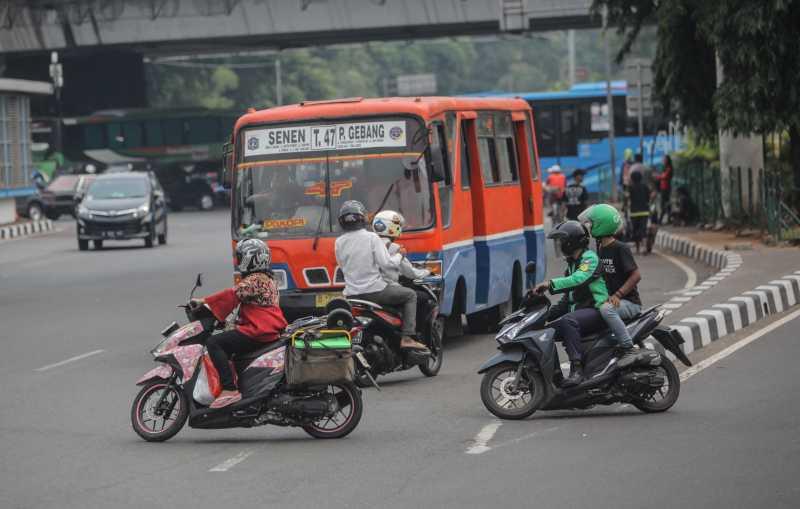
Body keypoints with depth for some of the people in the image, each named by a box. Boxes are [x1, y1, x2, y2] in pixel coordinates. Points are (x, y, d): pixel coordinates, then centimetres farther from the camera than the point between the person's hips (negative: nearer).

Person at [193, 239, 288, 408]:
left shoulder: (254, 281, -12)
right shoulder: (266, 279, 21)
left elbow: (233, 294, -22)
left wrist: (204, 301, -21)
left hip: (258, 333, -11)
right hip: (270, 330, 11)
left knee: (213, 343, -18)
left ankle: (229, 389, -29)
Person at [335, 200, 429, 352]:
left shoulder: (339, 242, 4)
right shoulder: (371, 238, -10)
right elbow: (386, 264, -14)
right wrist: (399, 255, 5)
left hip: (351, 293, 5)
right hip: (375, 290, -5)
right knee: (410, 295, 10)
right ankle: (407, 337, -1)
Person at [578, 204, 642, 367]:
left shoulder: (620, 249, -13)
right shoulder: (600, 250, 13)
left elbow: (636, 275, -18)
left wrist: (617, 295, -27)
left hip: (629, 302, -9)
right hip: (608, 298, 9)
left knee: (606, 310, -38)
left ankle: (628, 348, -33)